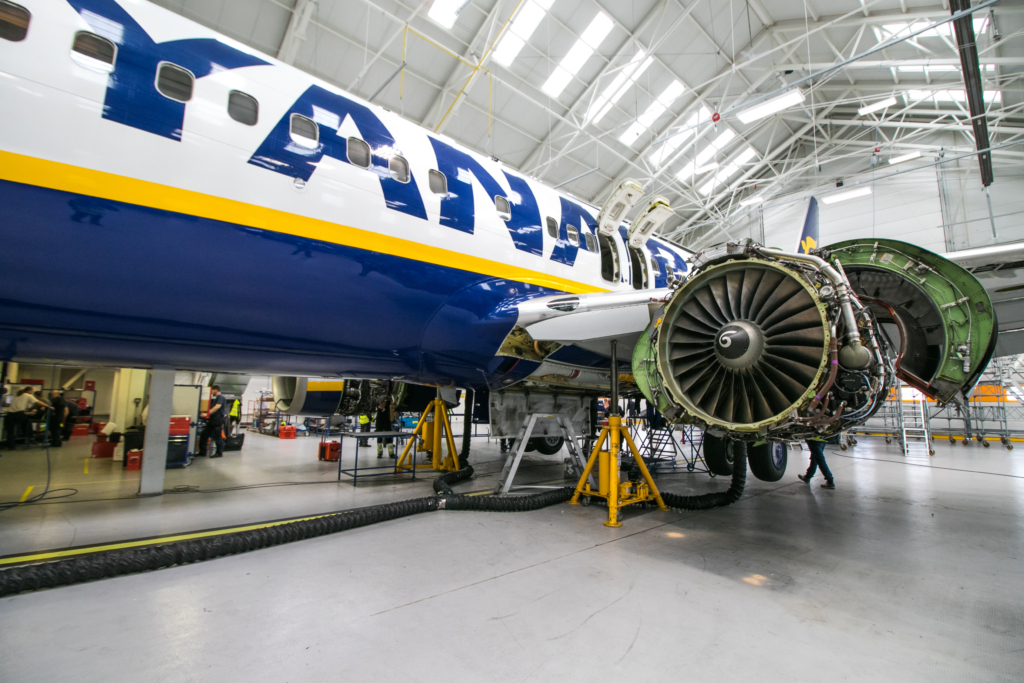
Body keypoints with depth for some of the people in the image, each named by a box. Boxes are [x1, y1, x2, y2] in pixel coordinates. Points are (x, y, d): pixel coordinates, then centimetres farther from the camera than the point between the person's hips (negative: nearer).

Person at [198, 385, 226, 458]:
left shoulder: (220, 397, -10)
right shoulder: (215, 398, 22)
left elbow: (217, 407, -24)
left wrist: (208, 413, -30)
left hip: (218, 419, -10)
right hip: (212, 419, 10)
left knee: (217, 437, -4)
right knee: (203, 435, 10)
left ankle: (219, 453, 4)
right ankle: (202, 452, 16)